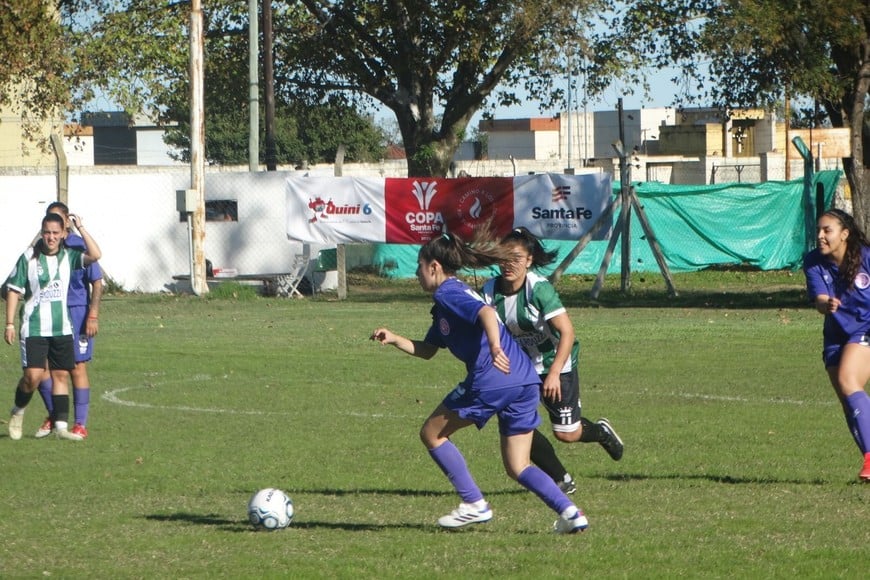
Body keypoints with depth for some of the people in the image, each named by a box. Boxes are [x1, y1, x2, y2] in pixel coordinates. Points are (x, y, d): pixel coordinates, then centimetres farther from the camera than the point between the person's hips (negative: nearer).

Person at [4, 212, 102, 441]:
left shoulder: (68, 257, 3)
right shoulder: (29, 258, -3)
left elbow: (95, 255, -15)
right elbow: (13, 290, 0)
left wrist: (80, 228, -12)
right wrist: (10, 323, -3)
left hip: (62, 328, 3)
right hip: (34, 328, -3)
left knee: (61, 374, 4)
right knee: (33, 376, -12)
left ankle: (61, 425, 8)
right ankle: (18, 412, 14)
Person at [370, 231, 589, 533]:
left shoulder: (447, 294, -2)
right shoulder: (459, 294, 27)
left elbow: (486, 312, -23)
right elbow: (426, 350, 33)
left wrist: (494, 346, -38)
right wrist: (394, 339, 21)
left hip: (492, 380, -9)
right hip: (526, 381, 9)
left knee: (432, 434, 10)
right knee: (517, 467, 14)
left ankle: (474, 505, 7)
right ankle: (570, 512, -4)